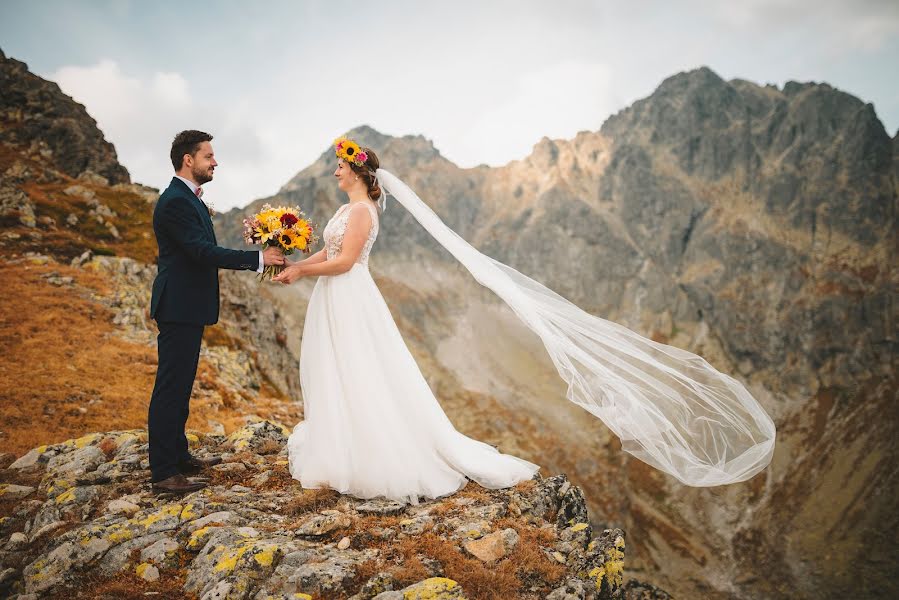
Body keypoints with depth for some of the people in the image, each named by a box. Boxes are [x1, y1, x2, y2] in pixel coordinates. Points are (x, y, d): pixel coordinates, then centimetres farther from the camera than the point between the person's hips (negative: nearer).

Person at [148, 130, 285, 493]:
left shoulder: (188, 198, 16)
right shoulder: (175, 201, -17)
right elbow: (204, 252, -24)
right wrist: (258, 258, -23)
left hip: (188, 307, 11)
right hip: (179, 308, -11)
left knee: (179, 386, 17)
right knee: (170, 388, -5)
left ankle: (179, 457, 29)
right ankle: (163, 472, 2)